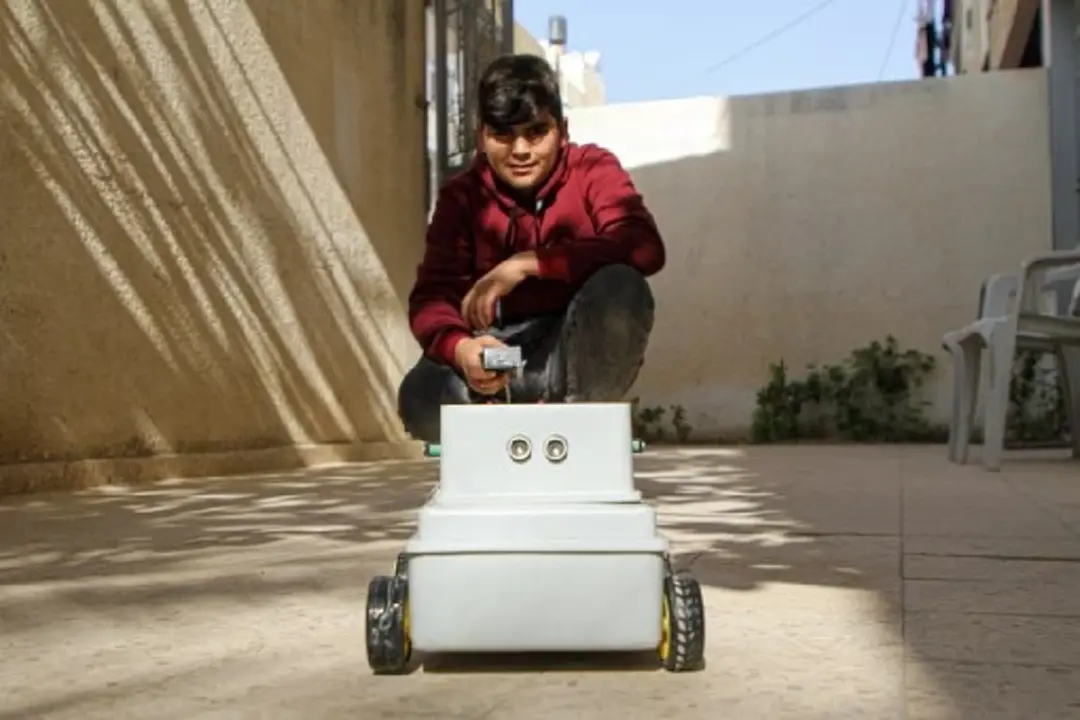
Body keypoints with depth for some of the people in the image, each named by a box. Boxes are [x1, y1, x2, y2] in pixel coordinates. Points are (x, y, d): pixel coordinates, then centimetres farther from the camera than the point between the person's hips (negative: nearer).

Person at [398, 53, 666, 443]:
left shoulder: (593, 171, -8)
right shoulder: (461, 196, -3)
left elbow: (644, 247, -26)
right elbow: (432, 294, -12)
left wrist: (529, 263, -33)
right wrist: (461, 348, -36)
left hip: (582, 350, -1)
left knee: (621, 286, -32)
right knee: (420, 398, -29)